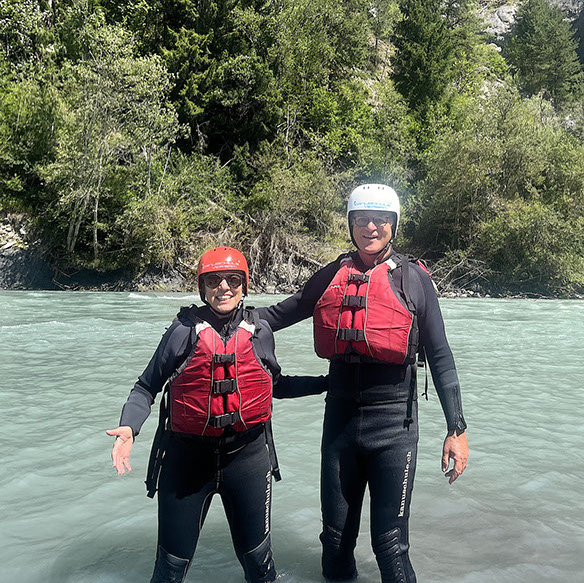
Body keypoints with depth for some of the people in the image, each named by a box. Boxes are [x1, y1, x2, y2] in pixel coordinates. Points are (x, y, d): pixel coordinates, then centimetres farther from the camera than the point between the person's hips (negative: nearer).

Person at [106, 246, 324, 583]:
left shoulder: (260, 331, 0)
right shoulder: (185, 331, -8)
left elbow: (274, 384, 14)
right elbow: (147, 387, -1)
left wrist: (326, 383, 11)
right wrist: (129, 428, -18)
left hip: (248, 455, 2)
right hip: (188, 457, -1)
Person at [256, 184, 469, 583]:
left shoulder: (413, 279, -2)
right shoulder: (331, 277, 6)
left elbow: (440, 357, -1)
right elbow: (282, 314, 18)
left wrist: (457, 429, -4)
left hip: (393, 423, -3)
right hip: (340, 416, 3)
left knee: (390, 542, 1)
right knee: (335, 535, 15)